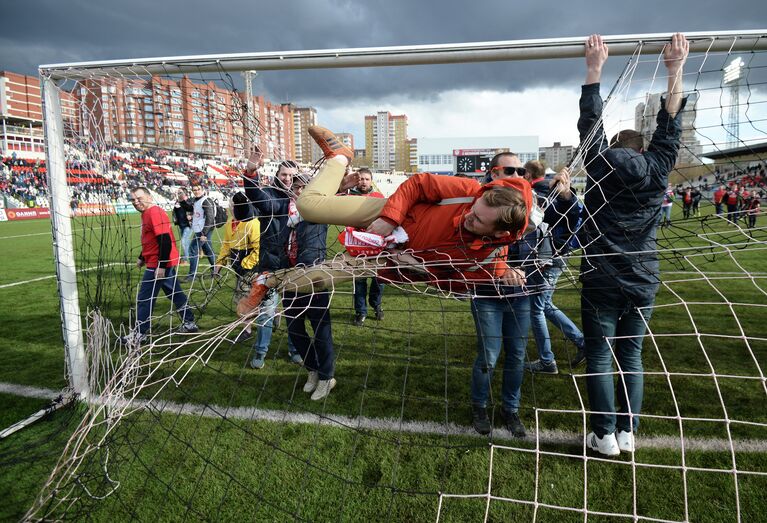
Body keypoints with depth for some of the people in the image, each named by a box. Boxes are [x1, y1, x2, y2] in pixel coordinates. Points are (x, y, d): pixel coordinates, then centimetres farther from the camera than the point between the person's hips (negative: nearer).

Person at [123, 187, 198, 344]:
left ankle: (140, 334, 7)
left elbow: (165, 240, -24)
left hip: (158, 265, -10)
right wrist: (142, 258, 26)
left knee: (144, 298, -2)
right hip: (166, 263, 10)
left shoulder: (155, 213, -17)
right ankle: (189, 323, 25)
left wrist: (161, 265, -25)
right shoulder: (147, 214, 14)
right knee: (175, 293, 16)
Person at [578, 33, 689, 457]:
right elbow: (669, 128, 9)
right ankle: (627, 433, 18)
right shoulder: (656, 175, 1)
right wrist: (675, 70, 12)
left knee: (599, 358, 3)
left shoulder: (601, 172, -4)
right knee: (631, 357, 11)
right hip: (643, 285, 3)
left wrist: (594, 68, 4)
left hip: (601, 284, -3)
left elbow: (591, 126, 0)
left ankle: (605, 437, 8)